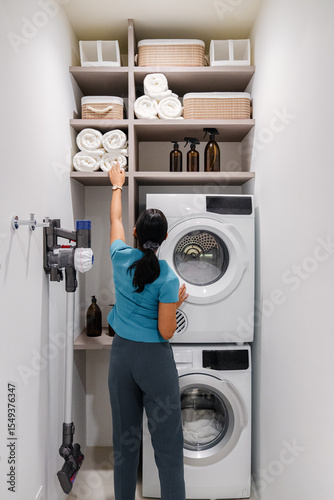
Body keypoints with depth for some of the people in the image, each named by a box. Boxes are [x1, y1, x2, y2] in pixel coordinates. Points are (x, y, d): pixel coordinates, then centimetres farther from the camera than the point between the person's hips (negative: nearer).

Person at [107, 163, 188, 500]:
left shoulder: (121, 257, -5)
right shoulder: (167, 278, -15)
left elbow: (115, 219, 14)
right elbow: (166, 332, -13)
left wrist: (117, 185, 30)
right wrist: (179, 301, 4)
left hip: (122, 355, 5)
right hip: (155, 360, -4)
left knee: (125, 442, 18)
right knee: (168, 447, 7)